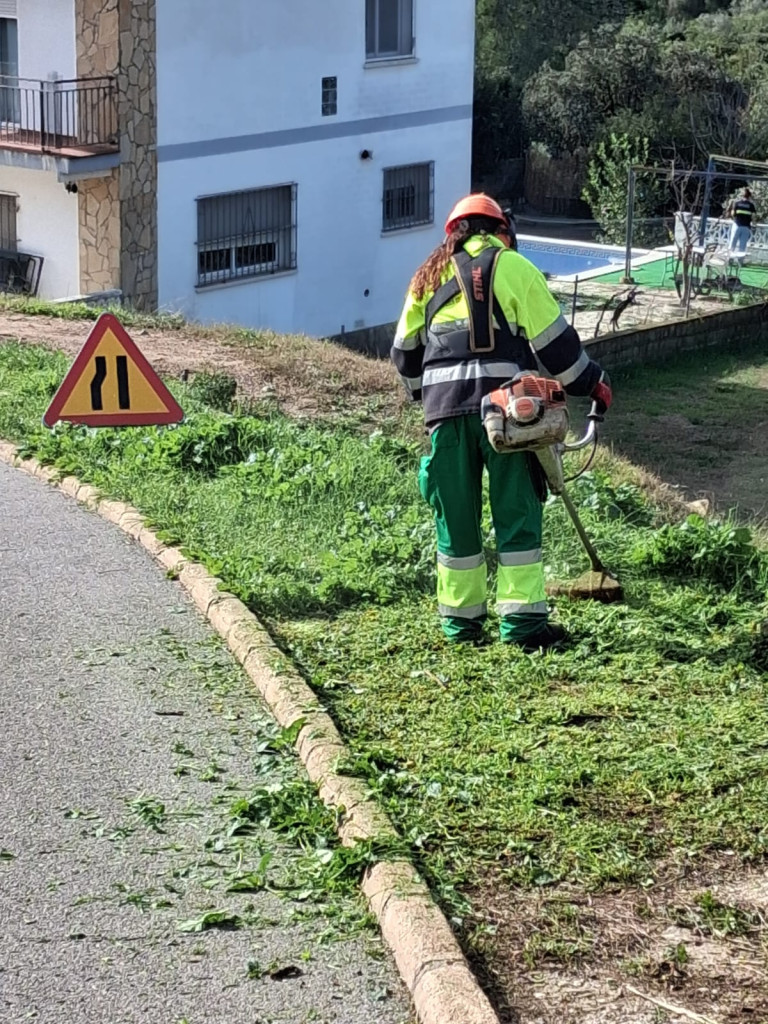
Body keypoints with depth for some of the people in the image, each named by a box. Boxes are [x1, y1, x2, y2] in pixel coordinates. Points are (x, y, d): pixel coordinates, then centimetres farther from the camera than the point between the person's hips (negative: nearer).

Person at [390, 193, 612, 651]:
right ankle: (524, 620, -1)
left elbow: (405, 351, 23)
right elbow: (553, 338, 1)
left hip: (445, 407, 4)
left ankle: (461, 618, 16)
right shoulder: (511, 266, 4)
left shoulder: (430, 276, 17)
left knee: (456, 516, 11)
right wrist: (593, 382, 13)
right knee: (517, 513, 2)